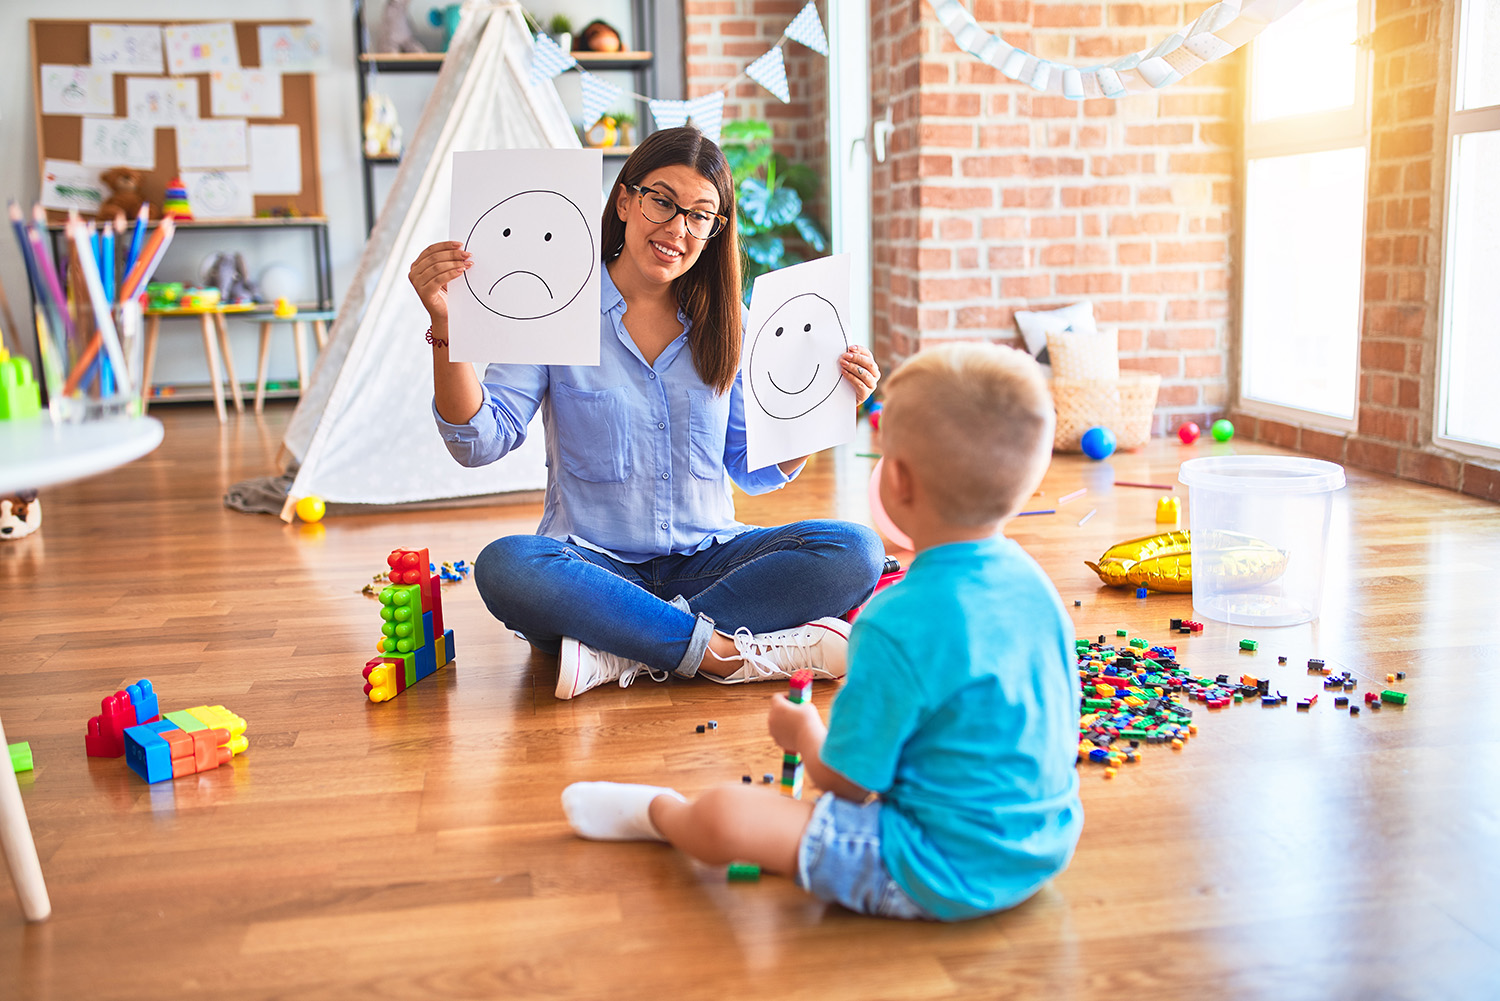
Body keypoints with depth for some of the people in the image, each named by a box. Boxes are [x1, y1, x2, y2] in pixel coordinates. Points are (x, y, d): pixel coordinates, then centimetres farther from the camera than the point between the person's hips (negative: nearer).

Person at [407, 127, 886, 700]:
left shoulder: (723, 323, 8)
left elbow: (754, 470, 11)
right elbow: (480, 442, -9)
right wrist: (448, 328, -23)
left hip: (706, 562, 3)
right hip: (593, 566, -3)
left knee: (854, 551, -22)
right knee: (505, 566, -35)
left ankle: (622, 654, -27)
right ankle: (729, 654, -32)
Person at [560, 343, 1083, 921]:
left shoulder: (896, 626, -27)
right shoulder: (1033, 583, -1)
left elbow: (848, 780, -17)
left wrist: (804, 732, 7)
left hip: (949, 875, -8)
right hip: (1048, 847, 9)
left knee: (722, 817, -6)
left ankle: (660, 813, 26)